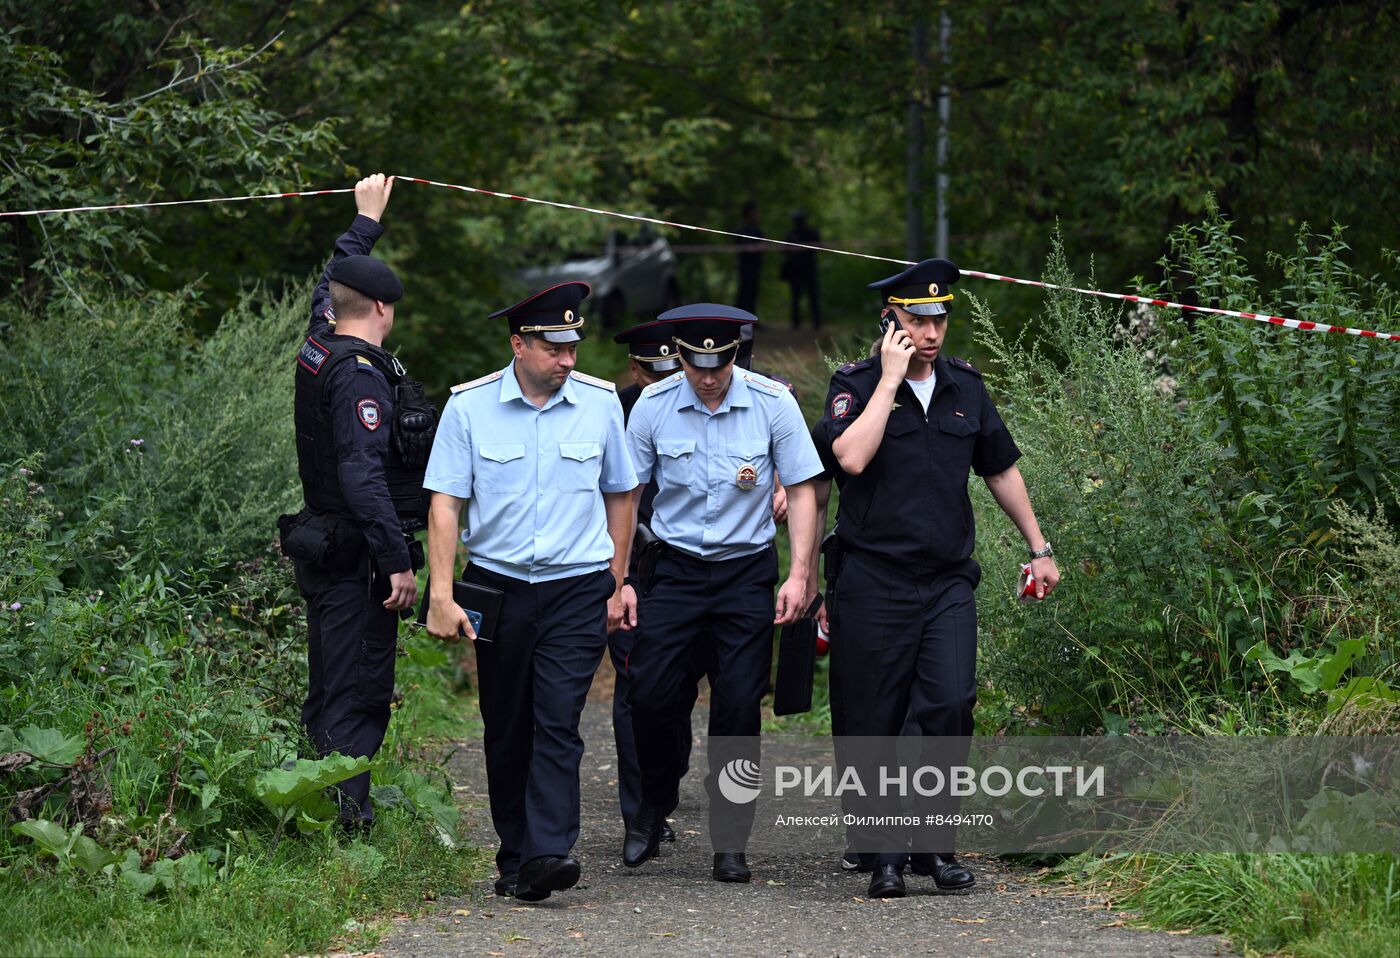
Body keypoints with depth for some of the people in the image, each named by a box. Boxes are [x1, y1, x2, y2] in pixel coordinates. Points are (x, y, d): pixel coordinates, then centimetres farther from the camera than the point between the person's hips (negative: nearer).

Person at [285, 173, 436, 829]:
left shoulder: (319, 347, 8)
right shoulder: (360, 375, -19)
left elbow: (332, 282, 30)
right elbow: (363, 475, -27)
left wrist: (366, 221, 43)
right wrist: (397, 561, -26)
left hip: (321, 548, 9)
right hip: (357, 557, -9)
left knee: (328, 691, 15)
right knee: (358, 694, -8)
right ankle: (346, 817, -12)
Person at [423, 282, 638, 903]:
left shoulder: (599, 402, 3)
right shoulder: (470, 406, -2)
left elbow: (620, 496, 15)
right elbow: (445, 503, -2)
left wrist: (616, 585, 16)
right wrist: (441, 595, -10)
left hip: (578, 589, 0)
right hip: (498, 587, 1)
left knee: (558, 720, -14)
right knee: (506, 731, 6)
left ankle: (548, 853, -21)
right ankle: (514, 856, 17)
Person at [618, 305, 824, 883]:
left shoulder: (772, 404, -7)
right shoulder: (653, 406, -4)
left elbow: (800, 490, 0)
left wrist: (799, 575, -8)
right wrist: (619, 579, 2)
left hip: (746, 571, -1)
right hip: (674, 568, 1)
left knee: (738, 707, -4)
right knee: (650, 695, -8)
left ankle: (730, 846, 6)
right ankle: (653, 807, 19)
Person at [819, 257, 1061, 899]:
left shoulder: (965, 387, 10)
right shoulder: (855, 385, -3)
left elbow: (1001, 470, 22)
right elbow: (852, 457, -23)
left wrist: (1039, 549, 22)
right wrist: (891, 378, -17)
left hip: (948, 582, 3)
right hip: (873, 584, -3)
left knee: (950, 706, -13)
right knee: (872, 725, 0)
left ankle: (936, 845, 0)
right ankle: (886, 855, 12)